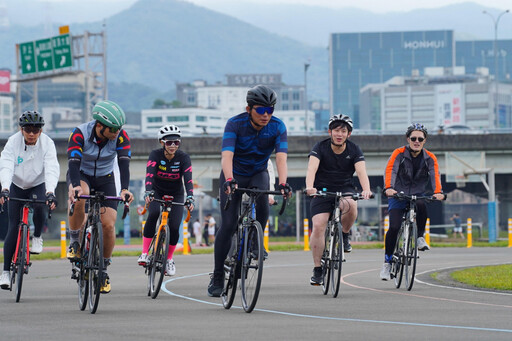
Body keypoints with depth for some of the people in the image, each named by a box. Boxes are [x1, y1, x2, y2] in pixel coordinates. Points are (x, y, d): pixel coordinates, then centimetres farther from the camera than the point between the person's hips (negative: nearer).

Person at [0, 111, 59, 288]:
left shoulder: (47, 144, -20)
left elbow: (51, 169, -30)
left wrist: (50, 192, -46)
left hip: (38, 185, 0)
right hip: (17, 186, 0)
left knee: (40, 206, -33)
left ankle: (37, 237, -2)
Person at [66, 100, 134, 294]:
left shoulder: (121, 136, -21)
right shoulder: (80, 134, -27)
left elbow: (124, 163, -29)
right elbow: (74, 163, -37)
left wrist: (125, 189, -47)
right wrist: (75, 187, -56)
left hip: (105, 179, 2)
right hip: (81, 176, -2)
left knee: (109, 225, -12)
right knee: (79, 198, -38)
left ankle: (103, 269, 10)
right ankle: (75, 242, -17)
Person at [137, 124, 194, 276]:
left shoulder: (183, 157, -18)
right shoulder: (156, 155, -19)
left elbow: (188, 178, -29)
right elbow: (149, 174, -34)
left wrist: (190, 197, -46)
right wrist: (148, 191, -51)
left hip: (176, 195, 1)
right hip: (157, 192, -1)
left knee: (174, 227, -14)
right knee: (153, 214, -31)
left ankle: (169, 259, 12)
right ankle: (144, 254, -25)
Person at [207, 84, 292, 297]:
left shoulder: (277, 127, -19)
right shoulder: (235, 124, -24)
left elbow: (281, 157, -32)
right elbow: (227, 155, -37)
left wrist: (282, 183, -49)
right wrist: (229, 181, -55)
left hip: (258, 174, 2)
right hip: (234, 175, -2)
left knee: (262, 205, -32)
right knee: (228, 225, -11)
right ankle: (217, 278, 0)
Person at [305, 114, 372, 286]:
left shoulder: (354, 150, -8)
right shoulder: (320, 148, -12)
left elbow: (361, 171, -23)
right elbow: (312, 169, -28)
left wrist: (366, 189, -44)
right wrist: (309, 187, -49)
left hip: (345, 189, 0)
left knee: (350, 206, -35)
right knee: (318, 226, -18)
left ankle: (345, 236, -5)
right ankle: (317, 270, -8)